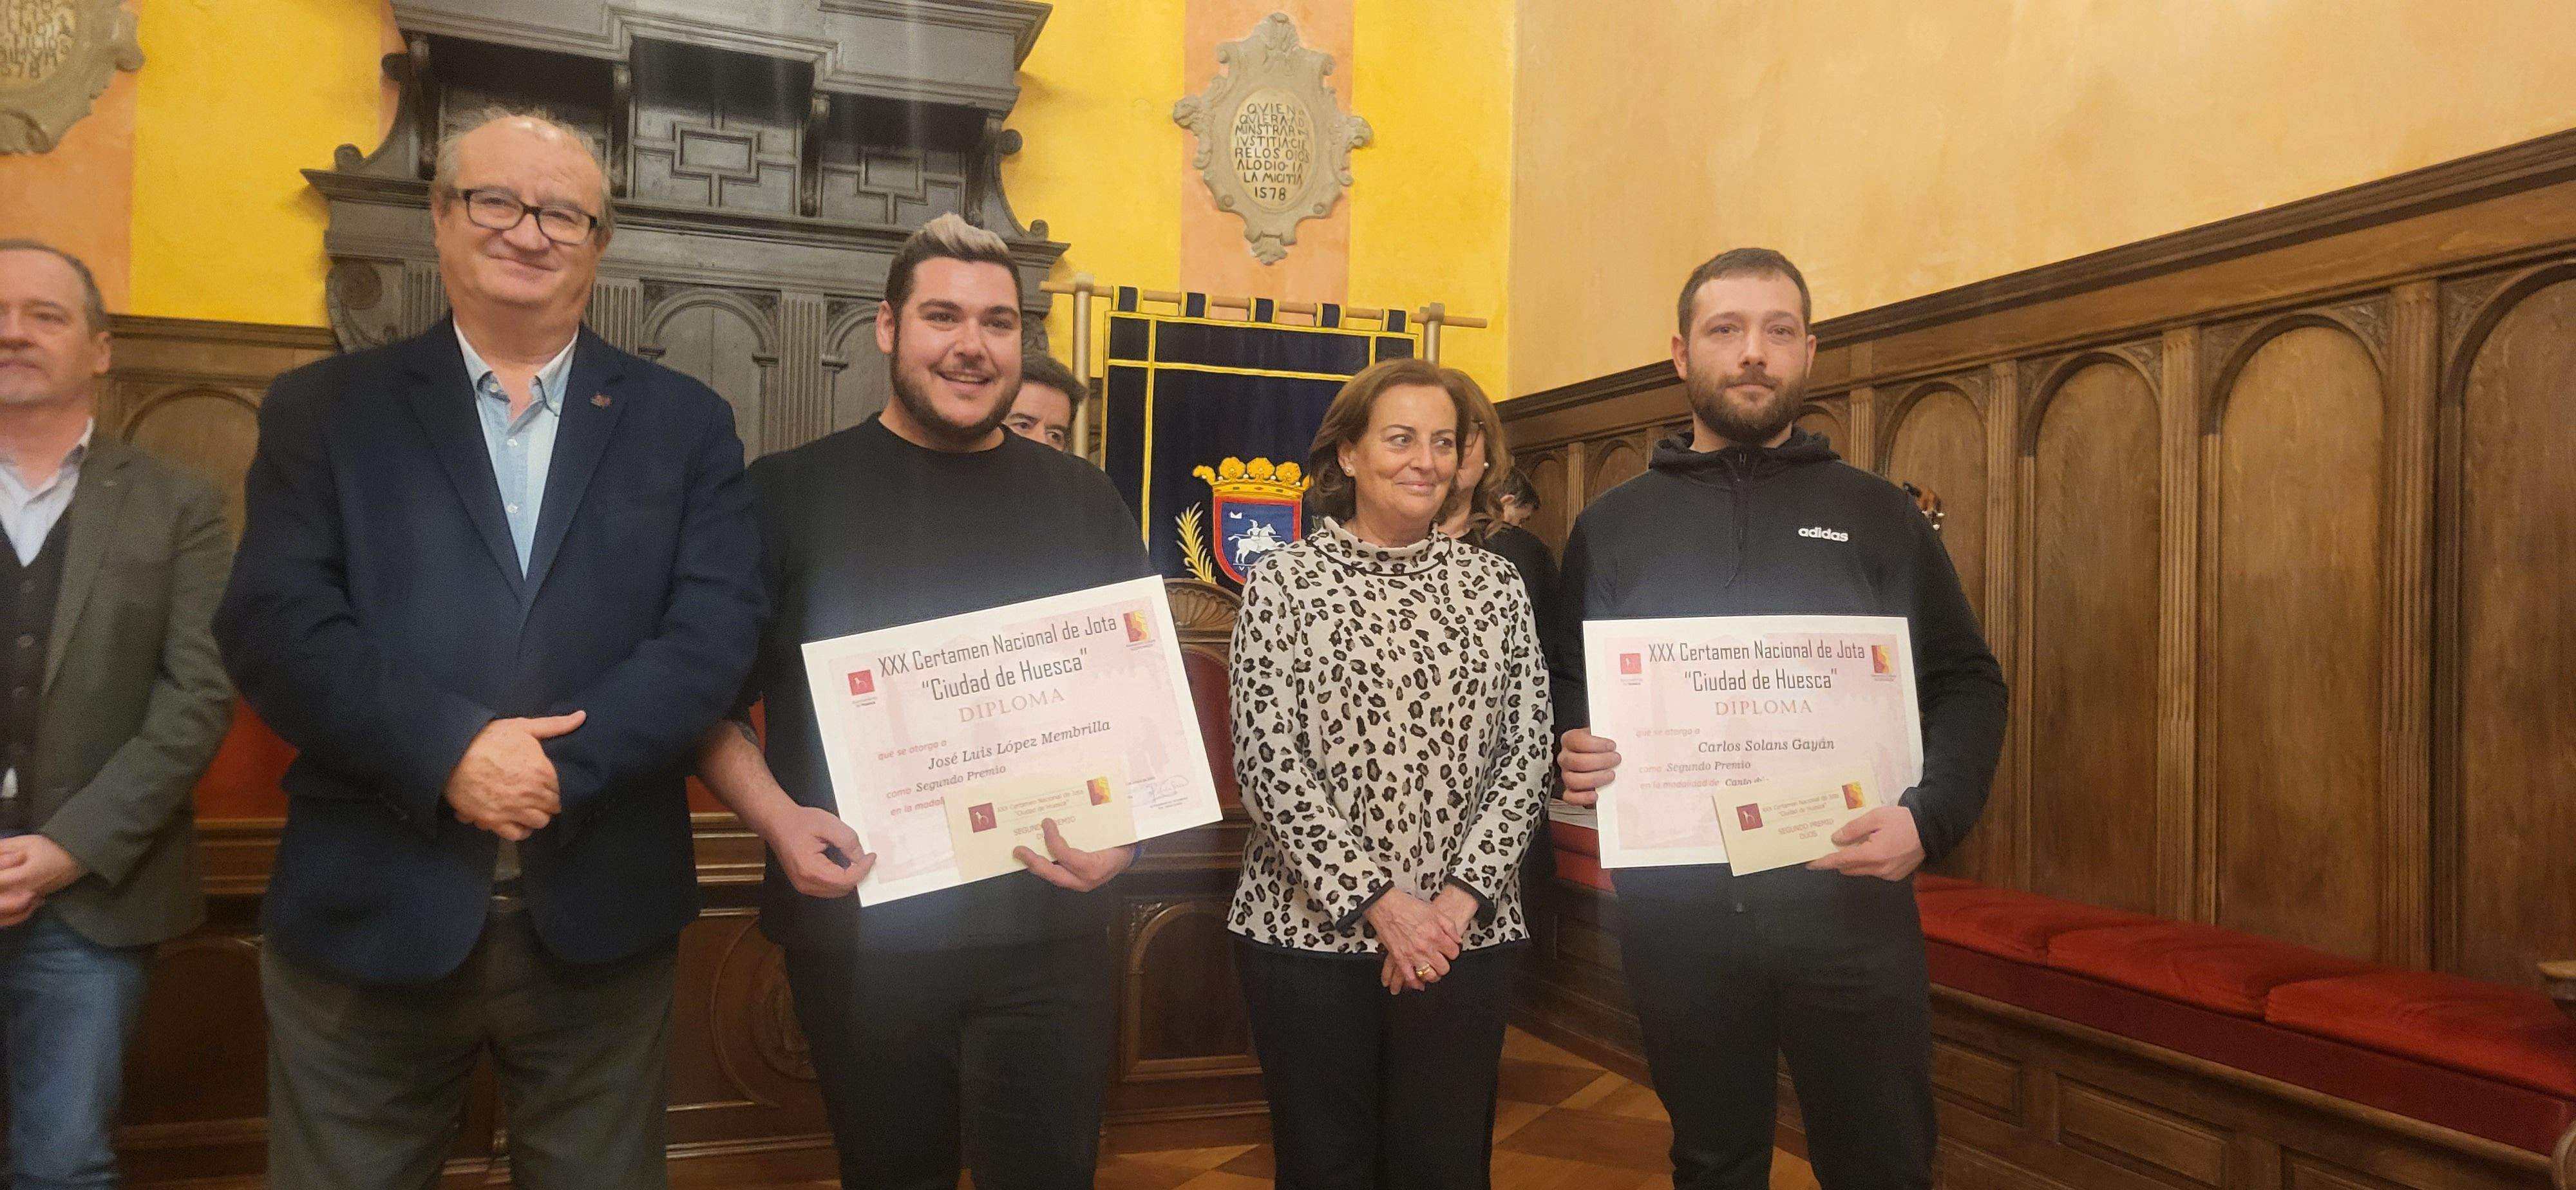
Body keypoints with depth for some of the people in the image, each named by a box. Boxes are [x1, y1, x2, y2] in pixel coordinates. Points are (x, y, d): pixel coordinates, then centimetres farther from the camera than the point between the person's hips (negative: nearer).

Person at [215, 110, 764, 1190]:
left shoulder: (684, 424, 8)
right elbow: (273, 623, -5)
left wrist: (562, 767, -16)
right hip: (368, 910, 0)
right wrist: (451, 749, -18)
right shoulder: (323, 408, 7)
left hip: (600, 915, 1)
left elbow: (715, 630, -4)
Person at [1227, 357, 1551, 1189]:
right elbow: (1266, 760, -8)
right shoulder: (1285, 581, -2)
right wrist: (1376, 900, -13)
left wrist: (1459, 898, -10)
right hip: (1309, 929, -2)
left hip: (1464, 932, 2)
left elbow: (1527, 752, 2)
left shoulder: (1494, 585, 6)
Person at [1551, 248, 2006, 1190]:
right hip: (1674, 907, 1)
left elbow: (1966, 683, 5)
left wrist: (1932, 819, -12)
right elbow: (1562, 693, 12)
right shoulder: (1612, 525, 8)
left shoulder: (1876, 513, 7)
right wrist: (1571, 754, -11)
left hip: (1848, 900, 0)